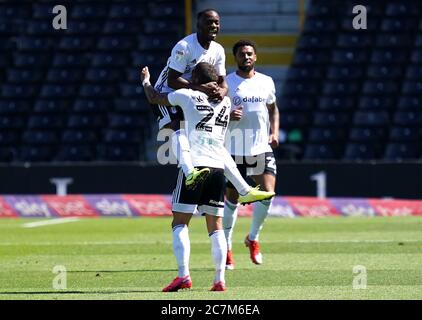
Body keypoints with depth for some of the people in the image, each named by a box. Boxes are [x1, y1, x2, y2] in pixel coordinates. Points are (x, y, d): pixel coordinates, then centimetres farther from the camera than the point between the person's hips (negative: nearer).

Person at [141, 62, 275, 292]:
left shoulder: (188, 96, 3)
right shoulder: (225, 102, 15)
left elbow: (154, 98, 16)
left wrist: (146, 81, 34)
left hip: (193, 166, -4)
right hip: (218, 167, 4)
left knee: (179, 223, -2)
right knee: (216, 227, 8)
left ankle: (183, 275, -16)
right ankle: (220, 279, 1)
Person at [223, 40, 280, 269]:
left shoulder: (266, 82, 8)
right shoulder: (225, 83, -2)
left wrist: (274, 132, 7)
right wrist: (228, 116, -21)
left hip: (261, 148, 2)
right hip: (234, 150, -2)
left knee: (267, 193, -14)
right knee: (231, 199, 4)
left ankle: (253, 238, 8)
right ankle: (226, 247, 18)